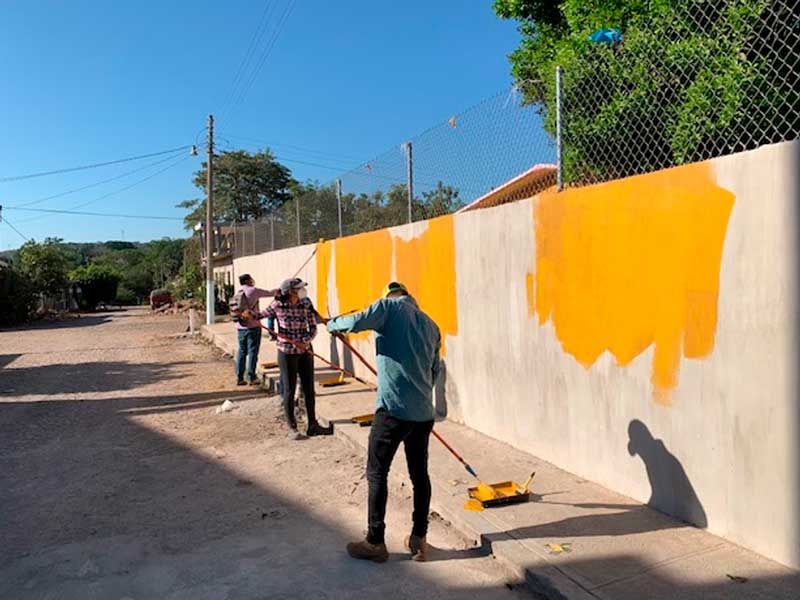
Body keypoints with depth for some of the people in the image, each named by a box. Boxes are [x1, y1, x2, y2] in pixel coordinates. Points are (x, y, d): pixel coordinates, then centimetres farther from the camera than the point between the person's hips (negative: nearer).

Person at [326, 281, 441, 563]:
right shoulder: (431, 325, 17)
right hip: (424, 412, 6)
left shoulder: (390, 306, -1)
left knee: (377, 473, 7)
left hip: (393, 409, -6)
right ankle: (419, 540, 23)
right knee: (420, 474, 15)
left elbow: (357, 322, -17)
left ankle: (375, 543, 16)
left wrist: (333, 324, 3)